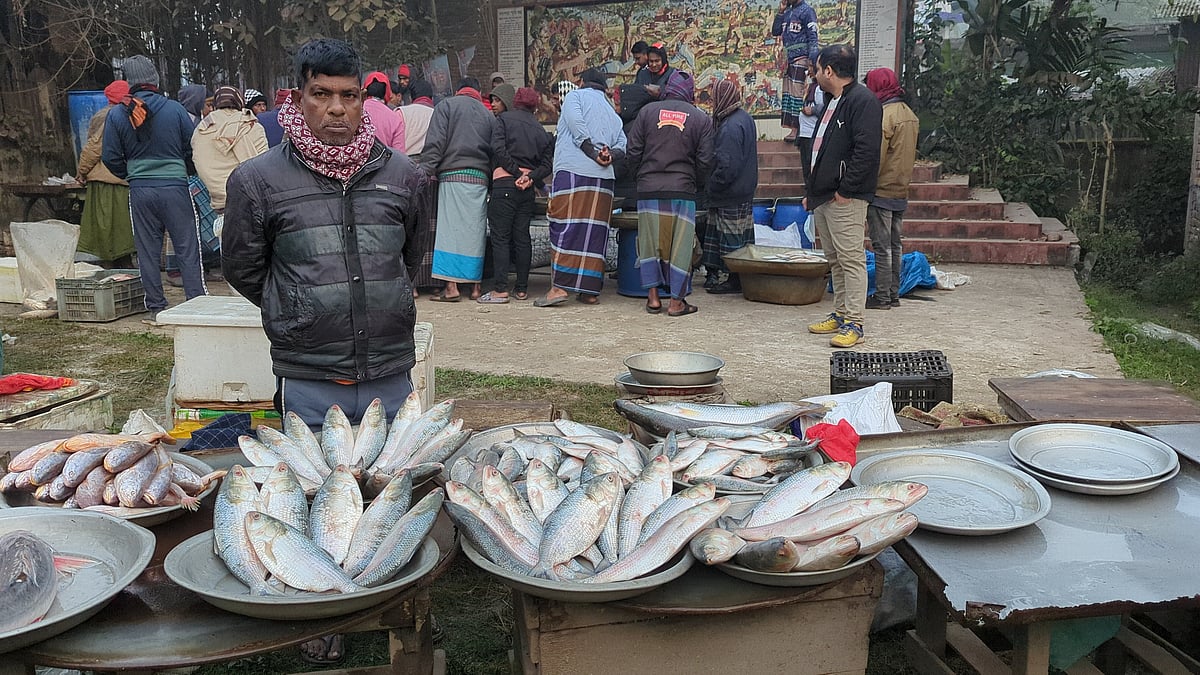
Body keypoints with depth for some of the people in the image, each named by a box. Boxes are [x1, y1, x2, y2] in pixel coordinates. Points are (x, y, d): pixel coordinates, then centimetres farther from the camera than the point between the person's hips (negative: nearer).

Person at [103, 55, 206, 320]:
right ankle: (196, 301, 3)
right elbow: (192, 149, 0)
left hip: (140, 190, 2)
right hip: (175, 186, -2)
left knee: (148, 251, 10)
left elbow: (111, 158, 3)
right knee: (187, 247, 3)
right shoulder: (174, 109, -6)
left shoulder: (116, 115, -1)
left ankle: (156, 307, 14)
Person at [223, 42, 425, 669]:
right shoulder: (259, 180, -5)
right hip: (309, 381, -2)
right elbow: (243, 268, 8)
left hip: (389, 373, 2)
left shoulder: (401, 174, 2)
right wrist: (298, 315, 11)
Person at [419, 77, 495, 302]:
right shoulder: (488, 114, 18)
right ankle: (476, 286, 8)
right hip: (480, 177, 4)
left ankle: (451, 287, -10)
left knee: (450, 228, -5)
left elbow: (434, 142, -4)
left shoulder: (446, 106, 7)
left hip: (453, 175, -4)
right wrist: (490, 178, 19)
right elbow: (494, 151, 15)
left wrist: (426, 171, -7)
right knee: (476, 231, 6)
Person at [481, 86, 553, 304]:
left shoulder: (504, 119, 2)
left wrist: (516, 172, -10)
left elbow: (498, 148, -12)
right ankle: (522, 288, 12)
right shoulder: (540, 129, 16)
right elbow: (547, 163, 7)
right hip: (527, 188, 5)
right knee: (522, 237, 9)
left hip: (505, 182, -5)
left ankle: (500, 289, -7)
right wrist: (530, 177, -6)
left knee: (500, 236, -3)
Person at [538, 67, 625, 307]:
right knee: (595, 233, 5)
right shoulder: (611, 110, 27)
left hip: (572, 171, -5)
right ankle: (590, 290, 5)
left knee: (565, 228, -7)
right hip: (604, 178, 5)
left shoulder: (575, 95, 11)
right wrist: (609, 156, -4)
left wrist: (593, 153, -9)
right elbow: (622, 143, 12)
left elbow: (576, 123, -9)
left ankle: (560, 286, -13)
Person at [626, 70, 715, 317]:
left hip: (648, 189, 1)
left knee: (650, 243, 11)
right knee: (680, 244, 4)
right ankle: (677, 301, 6)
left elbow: (633, 151, 3)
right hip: (682, 190, -1)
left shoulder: (647, 112, 4)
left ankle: (653, 297, 13)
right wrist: (697, 185, 16)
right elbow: (705, 160, 1)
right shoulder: (701, 119, 3)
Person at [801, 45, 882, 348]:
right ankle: (840, 314, 23)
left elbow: (867, 151, -21)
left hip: (846, 199, -10)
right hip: (823, 197, 10)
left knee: (851, 259, -7)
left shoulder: (863, 101, -12)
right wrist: (811, 191, 20)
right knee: (835, 260, 14)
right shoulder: (832, 102, 20)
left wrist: (845, 190, -20)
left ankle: (854, 323, -5)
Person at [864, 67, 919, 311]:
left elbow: (875, 158, -18)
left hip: (881, 191, -9)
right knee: (895, 244, 13)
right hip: (901, 192, 9)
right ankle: (894, 294, 19)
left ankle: (882, 296, 0)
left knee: (882, 246, -4)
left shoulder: (884, 116, -16)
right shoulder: (910, 114, 12)